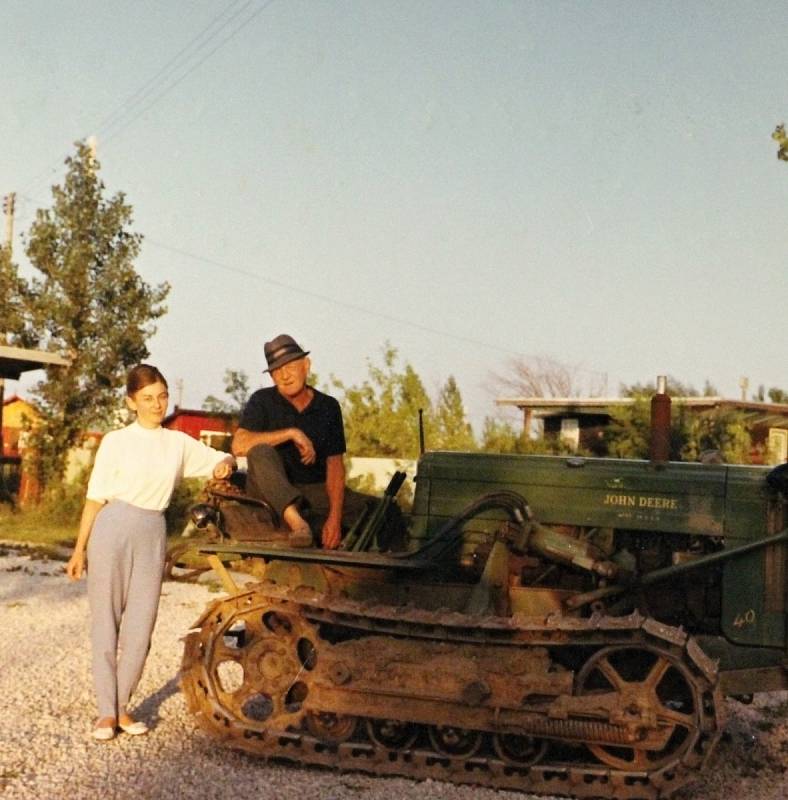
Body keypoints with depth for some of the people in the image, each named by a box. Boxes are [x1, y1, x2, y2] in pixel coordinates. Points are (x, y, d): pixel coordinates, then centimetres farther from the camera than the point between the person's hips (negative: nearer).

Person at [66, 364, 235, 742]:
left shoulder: (178, 443, 9)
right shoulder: (116, 441, 1)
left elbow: (224, 458, 16)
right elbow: (96, 498, 1)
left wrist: (224, 464, -8)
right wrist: (79, 550, 0)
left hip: (152, 536, 3)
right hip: (112, 530, -3)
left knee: (140, 628, 2)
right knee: (106, 622, 2)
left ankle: (121, 707, 18)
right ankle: (106, 712, 13)